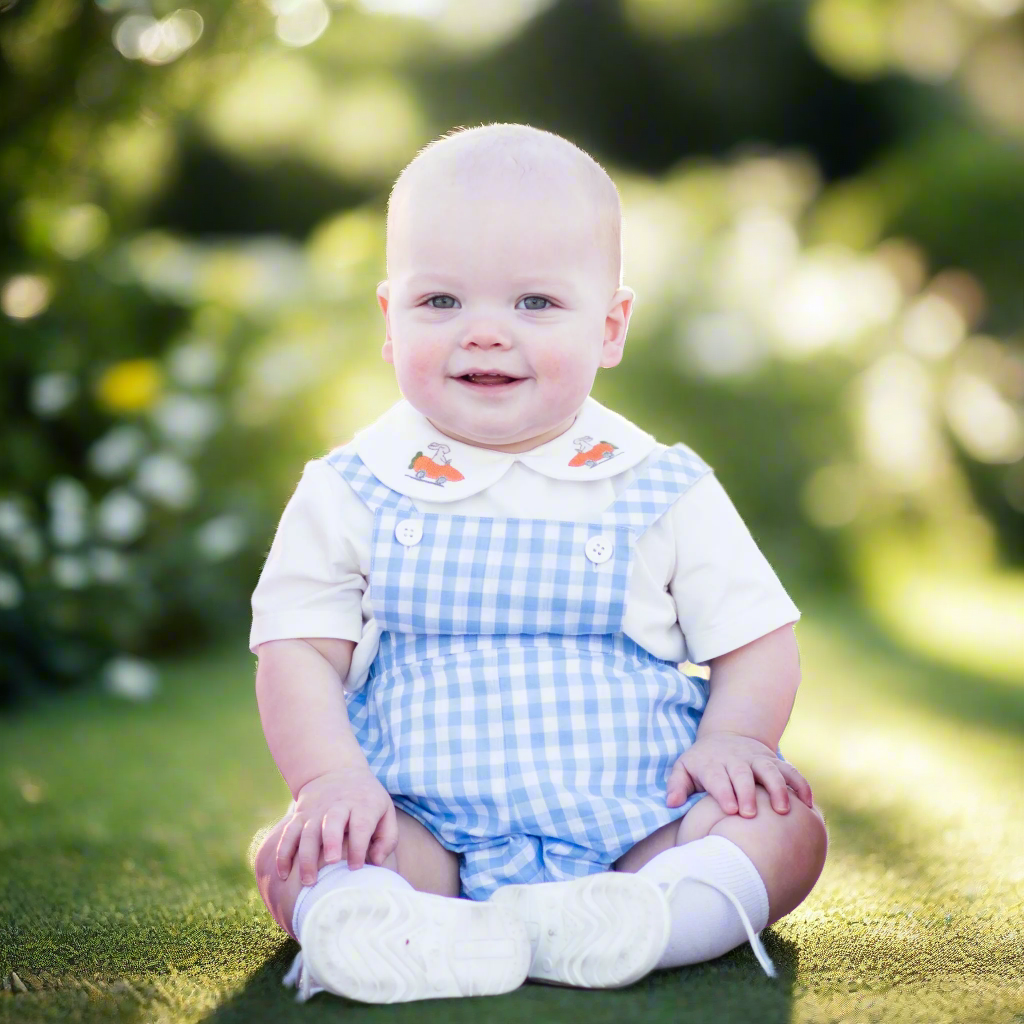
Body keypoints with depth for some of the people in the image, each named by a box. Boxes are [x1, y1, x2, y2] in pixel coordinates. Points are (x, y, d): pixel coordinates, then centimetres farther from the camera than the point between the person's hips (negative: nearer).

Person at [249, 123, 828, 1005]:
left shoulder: (665, 493, 3)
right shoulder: (349, 495, 3)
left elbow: (757, 641, 7)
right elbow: (298, 650, 0)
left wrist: (734, 739, -12)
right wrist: (333, 777, -16)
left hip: (634, 831, 1)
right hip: (426, 831, 0)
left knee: (788, 827, -21)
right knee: (293, 856, -25)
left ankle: (651, 916, -44)